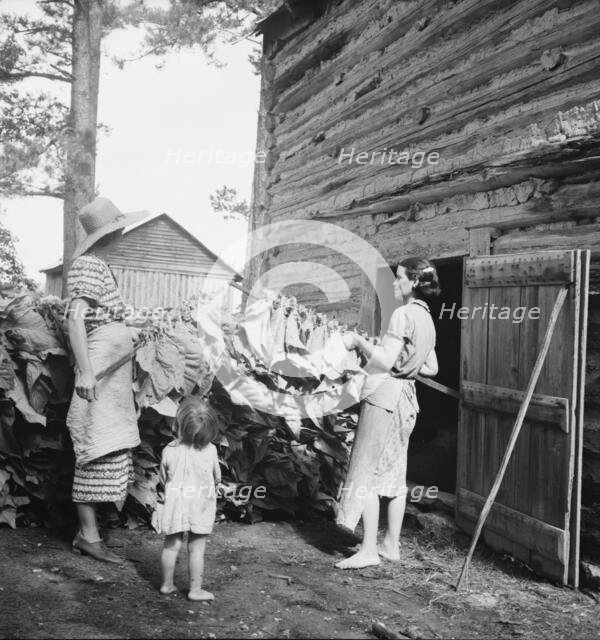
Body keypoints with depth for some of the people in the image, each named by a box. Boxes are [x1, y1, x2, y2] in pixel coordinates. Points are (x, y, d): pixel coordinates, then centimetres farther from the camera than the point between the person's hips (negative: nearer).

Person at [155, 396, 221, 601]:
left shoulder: (169, 451, -14)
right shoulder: (210, 450, -14)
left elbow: (163, 481, -1)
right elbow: (217, 478, -1)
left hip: (175, 506, 1)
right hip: (200, 507, -1)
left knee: (171, 546, 15)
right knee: (196, 549, 8)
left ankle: (166, 584, 28)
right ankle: (195, 590, 15)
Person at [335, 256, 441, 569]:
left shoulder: (404, 314, -14)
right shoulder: (426, 318, 14)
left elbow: (386, 360, -20)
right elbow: (431, 367, 18)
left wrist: (359, 341, -8)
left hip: (384, 396, -9)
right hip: (405, 396, 9)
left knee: (366, 473, -4)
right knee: (394, 471, 14)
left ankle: (369, 550, -3)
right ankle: (391, 545, 21)